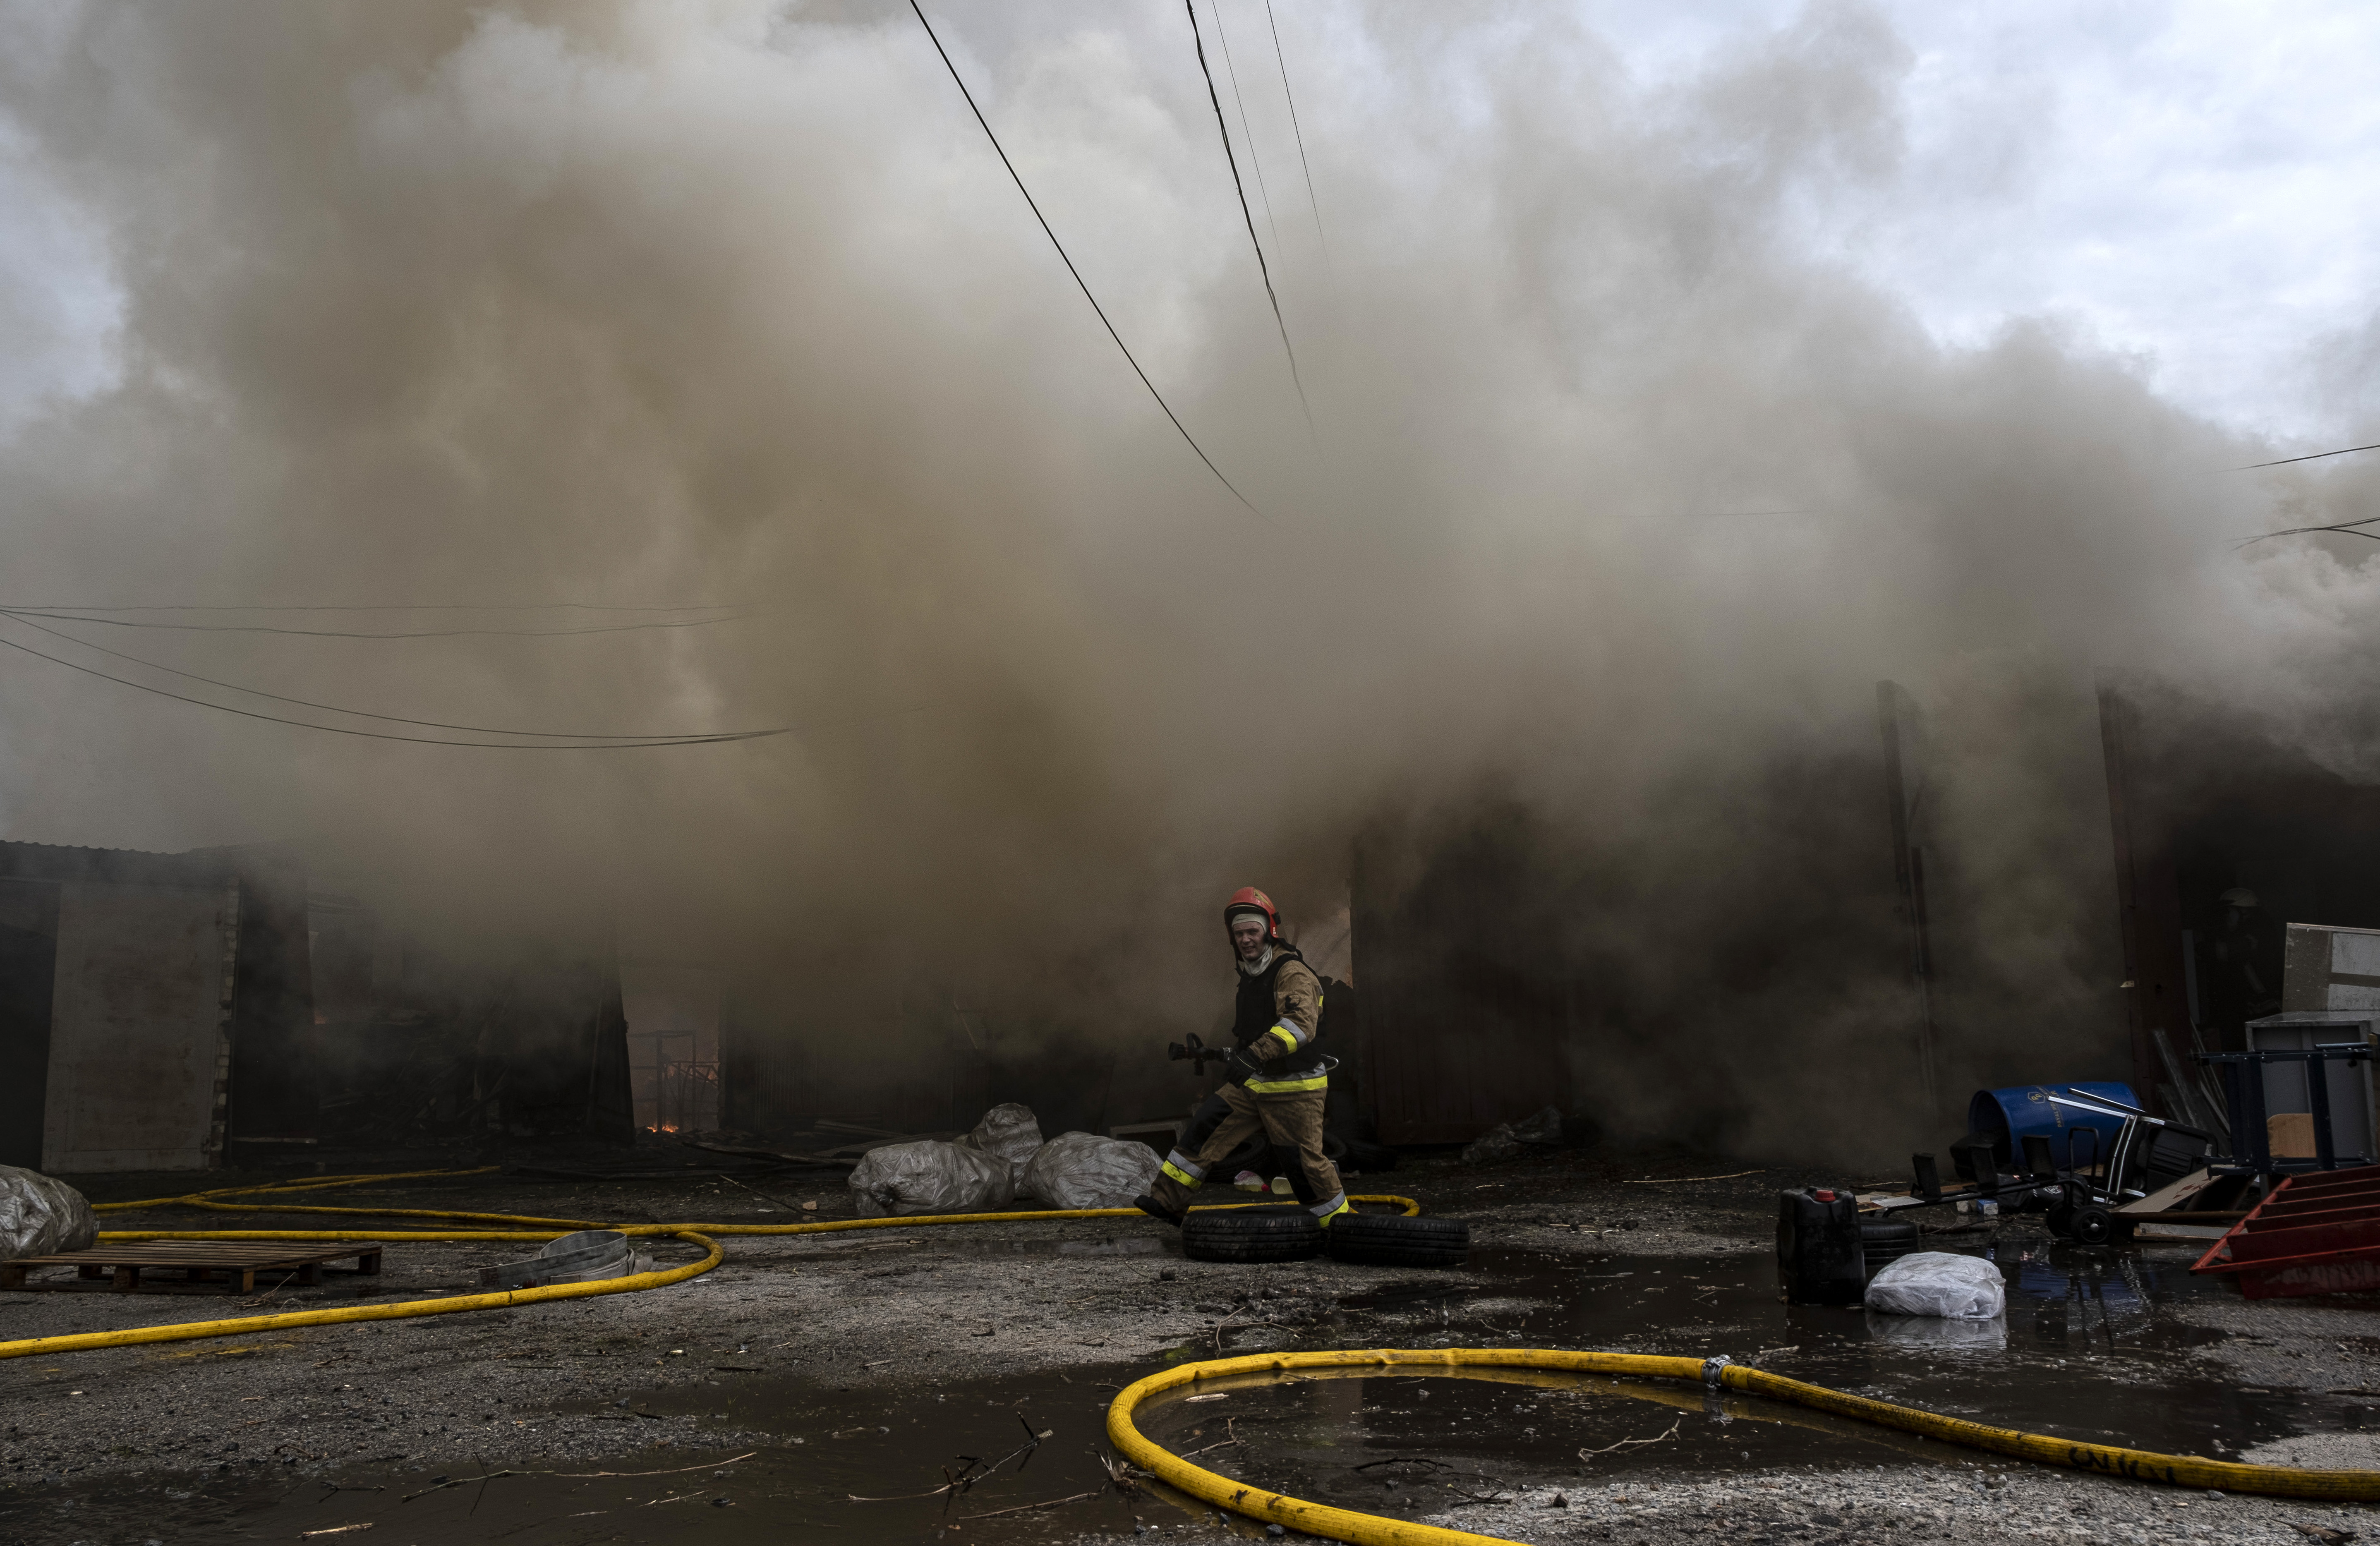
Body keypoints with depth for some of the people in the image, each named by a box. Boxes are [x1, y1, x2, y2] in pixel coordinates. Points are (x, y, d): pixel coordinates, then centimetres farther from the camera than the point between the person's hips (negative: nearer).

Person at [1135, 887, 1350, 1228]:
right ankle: (1168, 1201, 1)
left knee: (1306, 1160, -1)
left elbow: (1301, 1023, -35)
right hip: (1254, 1084, 8)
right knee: (1205, 1127, -2)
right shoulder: (1251, 975, 13)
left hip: (1295, 1090, -8)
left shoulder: (1293, 973, -18)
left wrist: (1254, 1054, -43)